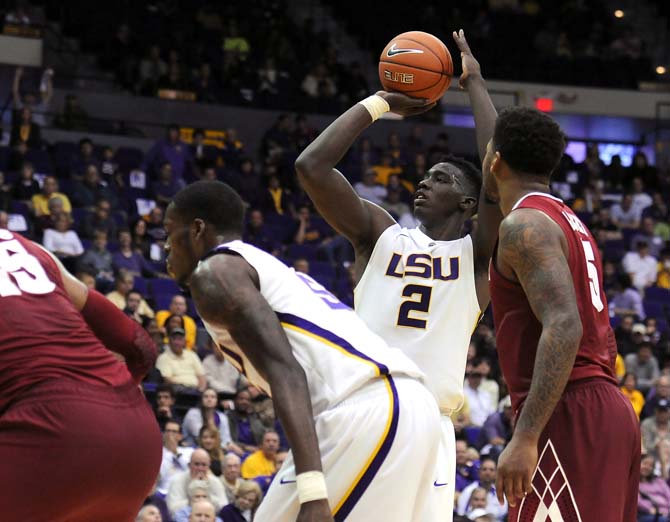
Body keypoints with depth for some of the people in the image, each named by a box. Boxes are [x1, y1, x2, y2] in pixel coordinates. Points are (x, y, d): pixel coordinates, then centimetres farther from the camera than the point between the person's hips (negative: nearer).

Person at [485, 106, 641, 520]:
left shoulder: (525, 225, -8)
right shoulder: (572, 225, 22)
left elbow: (564, 327, -22)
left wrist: (525, 437, -27)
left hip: (568, 417, -10)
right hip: (611, 410, 10)